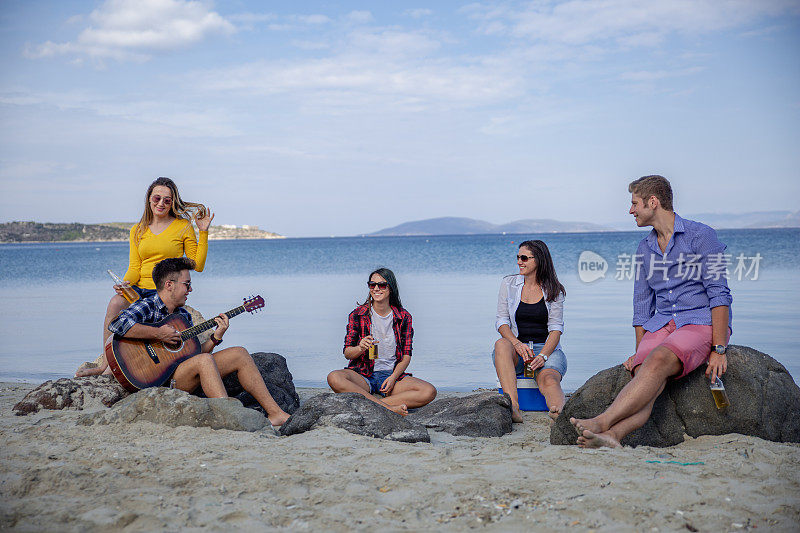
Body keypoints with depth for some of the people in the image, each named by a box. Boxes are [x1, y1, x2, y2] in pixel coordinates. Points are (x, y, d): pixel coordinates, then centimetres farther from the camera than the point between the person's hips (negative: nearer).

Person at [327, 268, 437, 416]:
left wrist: (393, 377, -13)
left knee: (429, 392, -26)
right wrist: (361, 348, -22)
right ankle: (388, 408, -35)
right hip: (363, 374, -1)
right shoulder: (358, 314, 1)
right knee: (334, 378, -34)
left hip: (393, 374, 1)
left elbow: (406, 355, 5)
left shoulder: (403, 317, 4)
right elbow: (347, 352, 1)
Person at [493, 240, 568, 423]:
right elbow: (502, 321, 3)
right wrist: (517, 344, -18)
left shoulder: (554, 290, 6)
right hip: (516, 348, 1)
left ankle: (561, 414, -65)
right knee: (501, 344, -35)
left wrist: (543, 355, -20)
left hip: (547, 349, -1)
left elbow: (556, 328, -2)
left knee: (549, 380, -33)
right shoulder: (509, 284, 9)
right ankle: (513, 407, -51)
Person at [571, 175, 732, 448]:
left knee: (658, 361, -33)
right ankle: (612, 435, -51)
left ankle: (602, 422, -43)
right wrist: (639, 352, 12)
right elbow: (642, 306, 21)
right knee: (645, 374, -26)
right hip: (661, 323, 5)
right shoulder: (645, 248, 18)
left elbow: (719, 295, -7)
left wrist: (719, 350, -14)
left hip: (701, 323, -5)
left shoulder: (700, 235, -2)